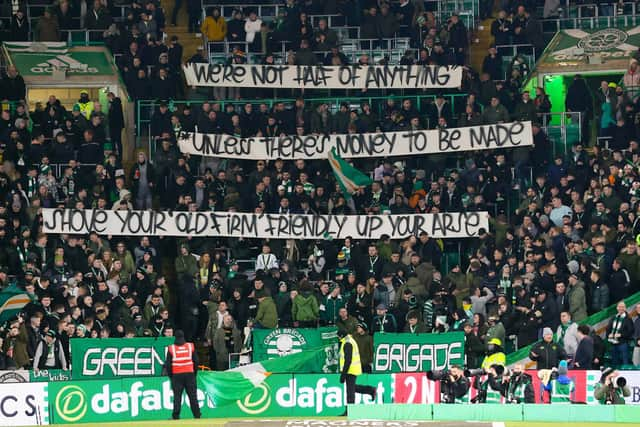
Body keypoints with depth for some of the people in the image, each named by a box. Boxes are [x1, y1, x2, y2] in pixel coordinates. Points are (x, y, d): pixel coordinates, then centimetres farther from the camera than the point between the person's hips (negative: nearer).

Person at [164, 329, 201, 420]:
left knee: (177, 395, 2)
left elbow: (168, 363, -1)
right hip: (189, 374, 1)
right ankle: (196, 414, 5)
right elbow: (196, 361, 6)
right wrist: (194, 373, 17)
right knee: (192, 395, 6)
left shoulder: (171, 348, -3)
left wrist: (170, 375, 11)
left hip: (176, 375, -1)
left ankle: (176, 415, -3)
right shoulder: (191, 346, 1)